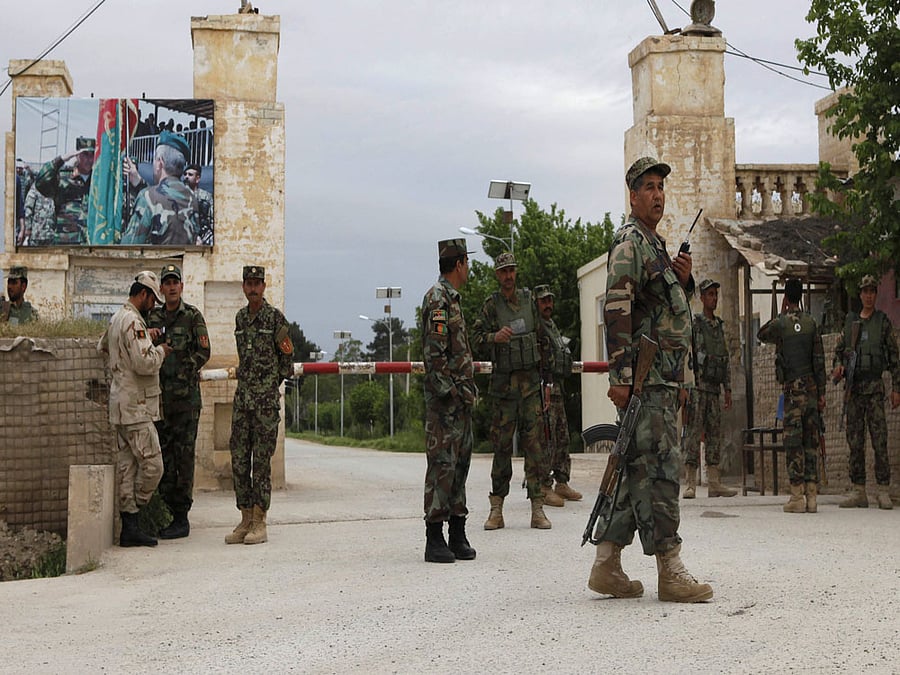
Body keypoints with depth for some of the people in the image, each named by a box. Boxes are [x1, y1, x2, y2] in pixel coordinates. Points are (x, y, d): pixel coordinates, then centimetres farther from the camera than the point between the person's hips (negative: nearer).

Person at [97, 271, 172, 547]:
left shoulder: (116, 319, 15)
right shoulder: (133, 322, -16)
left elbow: (103, 347, 34)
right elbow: (144, 364, -25)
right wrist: (161, 350, -5)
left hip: (122, 406, 10)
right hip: (136, 407, -10)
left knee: (128, 465, 9)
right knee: (152, 465, -7)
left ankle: (128, 526, 10)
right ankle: (131, 521, -2)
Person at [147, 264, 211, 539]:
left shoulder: (193, 316, 1)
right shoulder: (153, 318, 13)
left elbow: (203, 352, -2)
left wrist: (182, 370, -9)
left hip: (186, 395, -4)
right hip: (159, 396, 4)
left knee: (184, 456, -4)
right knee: (163, 457, 6)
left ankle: (181, 518, -1)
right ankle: (166, 513, 12)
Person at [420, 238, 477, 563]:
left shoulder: (452, 298, 20)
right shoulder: (438, 298, -12)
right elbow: (435, 351, -19)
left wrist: (466, 390, 17)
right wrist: (450, 391, -21)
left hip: (460, 396, 10)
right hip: (445, 395, -10)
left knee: (460, 463, 11)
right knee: (442, 464, -8)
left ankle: (457, 536, 16)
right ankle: (434, 539, -5)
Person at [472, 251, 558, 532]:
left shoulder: (529, 300, 10)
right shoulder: (491, 305, 2)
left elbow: (542, 340, 14)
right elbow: (476, 338, -4)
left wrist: (547, 378, 12)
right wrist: (494, 337, -25)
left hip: (530, 381, 2)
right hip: (502, 382, -2)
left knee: (535, 443, -2)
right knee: (501, 445, 1)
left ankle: (537, 508, 1)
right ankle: (496, 508, 7)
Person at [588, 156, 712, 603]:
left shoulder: (657, 245, 23)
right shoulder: (630, 243, -8)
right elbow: (617, 309, -18)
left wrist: (684, 279, 10)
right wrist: (620, 375, -24)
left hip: (665, 379, 10)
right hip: (646, 379, -10)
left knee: (639, 470, 9)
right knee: (658, 467, -10)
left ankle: (606, 566, 12)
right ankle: (670, 571, -9)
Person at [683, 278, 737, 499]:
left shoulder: (720, 326, 18)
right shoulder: (693, 324, -4)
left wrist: (728, 389, 16)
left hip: (714, 389, 7)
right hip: (697, 387, -7)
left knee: (715, 434, 6)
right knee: (694, 433, -8)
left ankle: (714, 484, 8)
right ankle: (690, 484, -8)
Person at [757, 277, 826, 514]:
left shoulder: (780, 323, -5)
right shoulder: (811, 323, 5)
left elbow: (761, 335, 17)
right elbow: (819, 360, 4)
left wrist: (781, 314, 18)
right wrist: (821, 393, 8)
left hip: (793, 388, -4)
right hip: (812, 387, 4)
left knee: (793, 441, -3)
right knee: (811, 441, 6)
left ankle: (797, 496, -7)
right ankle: (812, 496, 4)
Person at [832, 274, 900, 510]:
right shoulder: (850, 321, 13)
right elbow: (839, 350, 20)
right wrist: (838, 367, -2)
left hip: (875, 386, -4)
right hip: (853, 387, 4)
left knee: (879, 439, -7)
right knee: (855, 440, 4)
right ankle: (858, 491, 8)